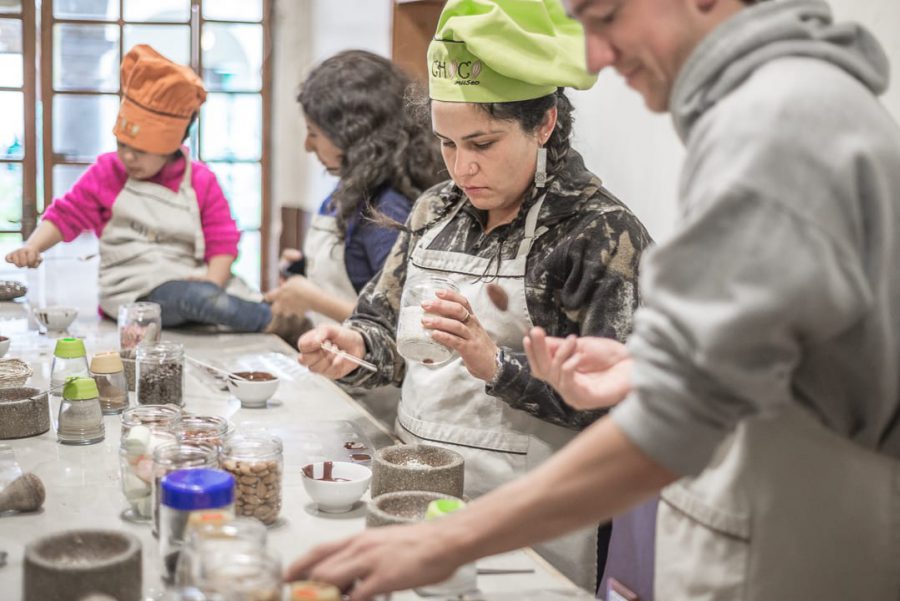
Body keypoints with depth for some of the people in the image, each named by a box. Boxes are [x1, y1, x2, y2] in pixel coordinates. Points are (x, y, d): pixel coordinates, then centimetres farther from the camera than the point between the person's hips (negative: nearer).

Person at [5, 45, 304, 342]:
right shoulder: (106, 173, 4)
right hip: (136, 290, -3)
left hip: (191, 281, 3)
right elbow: (64, 216, 6)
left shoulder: (201, 181, 4)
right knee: (197, 297, -34)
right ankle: (277, 324, -24)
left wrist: (212, 281, -17)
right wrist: (31, 247, -12)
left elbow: (222, 241, 1)